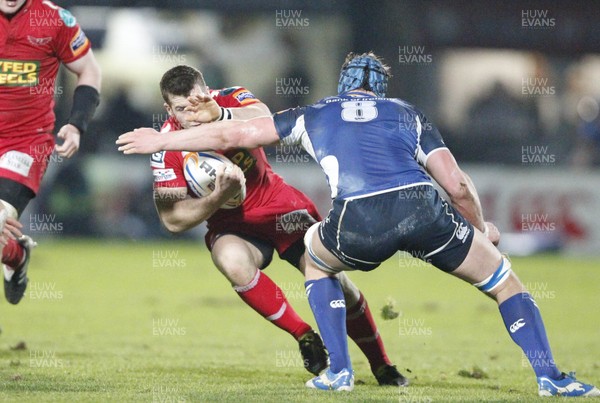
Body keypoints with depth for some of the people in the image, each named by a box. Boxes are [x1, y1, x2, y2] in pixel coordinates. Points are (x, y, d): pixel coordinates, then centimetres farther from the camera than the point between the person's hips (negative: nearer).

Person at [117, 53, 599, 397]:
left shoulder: (315, 115, 28)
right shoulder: (408, 113, 29)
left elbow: (231, 135, 27)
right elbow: (457, 185, 20)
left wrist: (160, 140, 40)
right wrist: (482, 228, 40)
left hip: (359, 222, 0)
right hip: (421, 207, 0)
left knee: (316, 259, 34)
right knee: (504, 281, 19)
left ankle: (339, 371, 25)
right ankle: (549, 376, 4)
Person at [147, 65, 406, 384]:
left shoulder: (229, 99, -16)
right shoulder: (167, 147, -17)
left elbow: (264, 120, -39)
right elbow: (173, 220, -18)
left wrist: (221, 115, -57)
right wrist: (219, 196, -34)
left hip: (280, 206, 1)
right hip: (231, 225, -1)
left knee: (333, 280, -10)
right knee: (232, 260, -35)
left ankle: (382, 365, 12)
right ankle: (304, 337, -17)